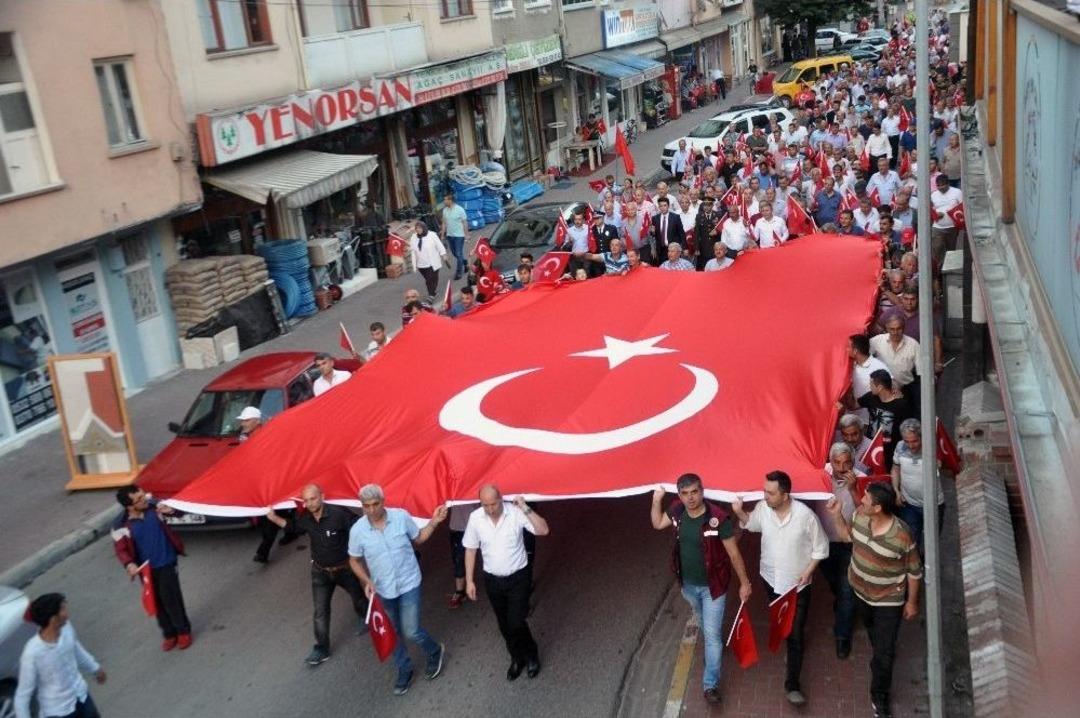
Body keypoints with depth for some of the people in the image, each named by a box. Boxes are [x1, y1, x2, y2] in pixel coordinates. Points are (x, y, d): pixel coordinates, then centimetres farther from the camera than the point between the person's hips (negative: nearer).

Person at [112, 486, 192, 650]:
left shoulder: (154, 506, -13)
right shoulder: (121, 526, -18)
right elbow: (121, 549, -10)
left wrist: (171, 510, -23)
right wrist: (129, 564, -29)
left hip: (166, 563, -1)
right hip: (147, 569, 1)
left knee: (171, 599, 3)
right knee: (158, 602, 14)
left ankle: (183, 631, 23)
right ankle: (169, 634, 33)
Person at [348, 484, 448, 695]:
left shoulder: (401, 516, -17)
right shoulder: (357, 530, -16)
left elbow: (418, 538, 1)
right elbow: (354, 560, -1)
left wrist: (434, 522, -12)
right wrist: (366, 581, -16)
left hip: (409, 584, -2)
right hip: (382, 590, 2)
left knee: (411, 631, -2)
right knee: (393, 634, 16)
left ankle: (435, 652, 31)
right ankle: (404, 670, 40)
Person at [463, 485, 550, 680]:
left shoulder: (516, 513, -20)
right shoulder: (475, 518, -12)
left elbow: (543, 531, -25)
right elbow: (470, 549, -1)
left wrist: (526, 509, -32)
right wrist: (469, 581, 0)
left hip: (518, 578, -3)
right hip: (492, 580, 3)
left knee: (516, 623, -6)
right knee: (504, 625, 15)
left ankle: (532, 655, 23)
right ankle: (517, 659, 38)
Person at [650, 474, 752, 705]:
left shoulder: (718, 518, -29)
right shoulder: (678, 510, -14)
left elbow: (734, 553, -19)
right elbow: (658, 524, 7)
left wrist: (744, 583, -11)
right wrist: (657, 500, -8)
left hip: (712, 585, -5)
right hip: (688, 583, 5)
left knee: (712, 633, 1)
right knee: (703, 622, 30)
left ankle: (711, 684, 12)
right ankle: (715, 644, 60)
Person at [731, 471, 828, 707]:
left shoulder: (805, 515, -25)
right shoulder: (762, 508, -15)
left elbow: (820, 547, -11)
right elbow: (751, 524, 9)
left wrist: (808, 571, -18)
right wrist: (739, 512, -10)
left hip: (797, 584, -4)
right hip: (771, 579, 4)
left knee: (795, 635, 1)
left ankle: (792, 685, 10)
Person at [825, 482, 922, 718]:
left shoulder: (901, 536, -33)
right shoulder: (860, 516, -18)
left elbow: (914, 571, -16)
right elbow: (848, 535, 5)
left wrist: (912, 602, -7)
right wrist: (836, 514, -11)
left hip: (888, 600, -5)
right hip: (860, 591, 5)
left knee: (884, 651, 6)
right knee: (873, 633, 30)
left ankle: (879, 697, 26)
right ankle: (880, 656, 60)